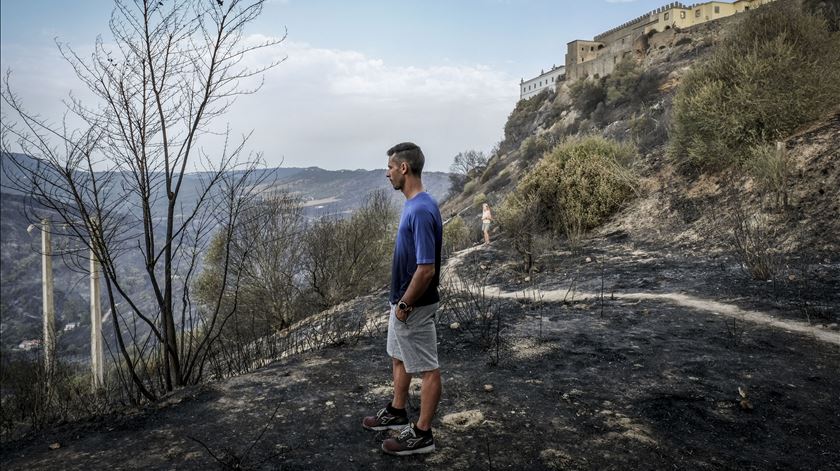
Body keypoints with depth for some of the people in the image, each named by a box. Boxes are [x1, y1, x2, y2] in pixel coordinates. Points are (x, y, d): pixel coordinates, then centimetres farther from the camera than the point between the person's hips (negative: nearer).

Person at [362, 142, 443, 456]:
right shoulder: (413, 205, 7)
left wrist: (405, 305, -17)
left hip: (414, 307, -10)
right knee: (399, 358, 23)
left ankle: (422, 434, 17)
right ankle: (397, 413, 41)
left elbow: (426, 269, -27)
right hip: (404, 301, 10)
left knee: (426, 368, 4)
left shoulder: (421, 210, -26)